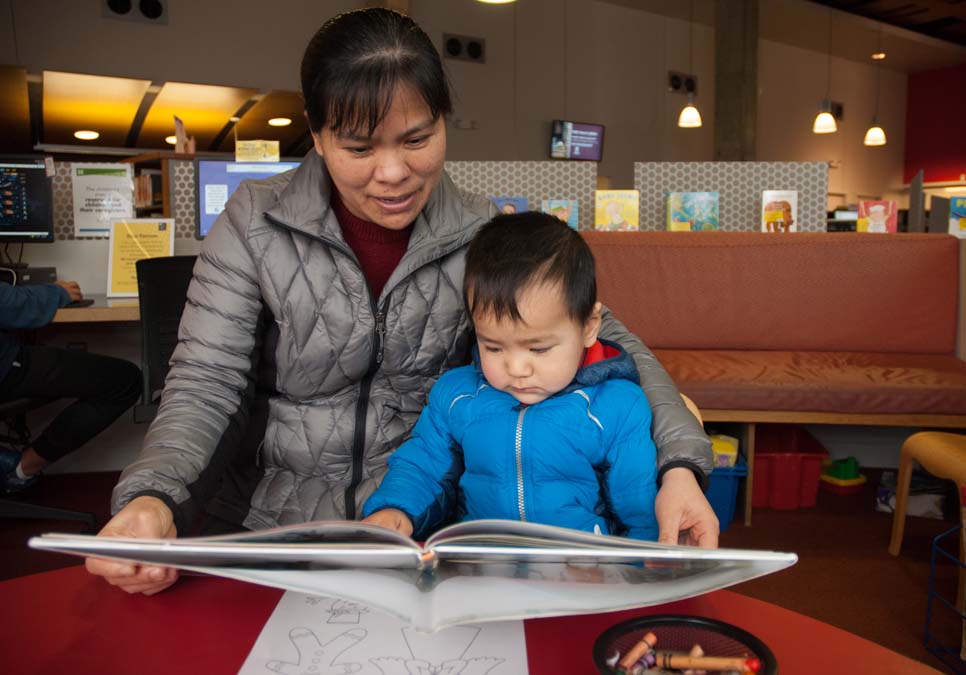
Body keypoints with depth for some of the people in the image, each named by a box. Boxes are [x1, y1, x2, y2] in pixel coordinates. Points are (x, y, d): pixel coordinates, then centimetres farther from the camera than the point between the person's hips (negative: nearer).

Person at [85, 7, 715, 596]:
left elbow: (602, 337, -3)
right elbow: (206, 383, -7)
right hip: (287, 530, 1)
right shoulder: (254, 223, -7)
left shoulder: (484, 235, -5)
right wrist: (150, 496, -28)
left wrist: (680, 463, -20)